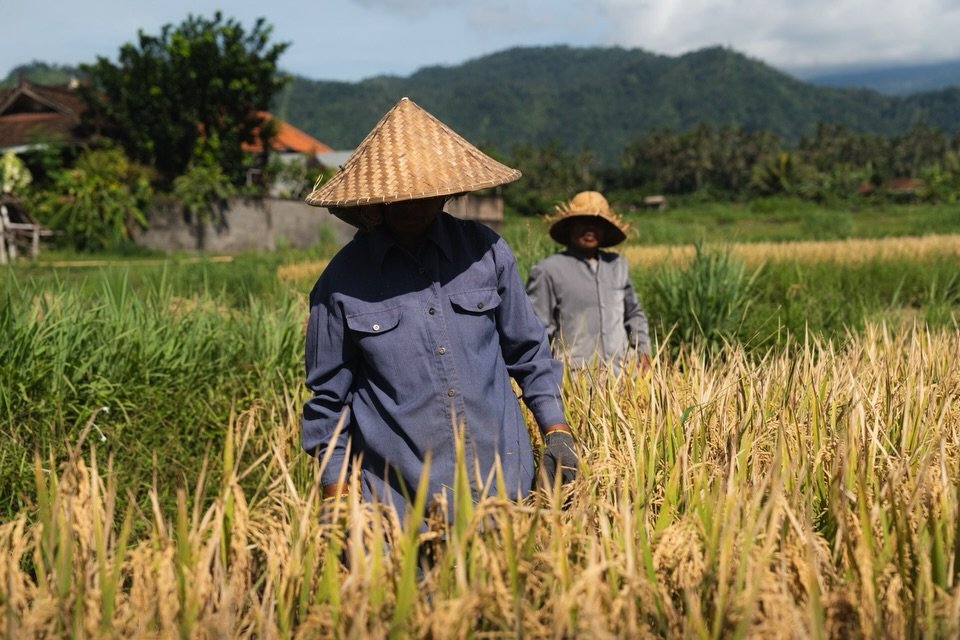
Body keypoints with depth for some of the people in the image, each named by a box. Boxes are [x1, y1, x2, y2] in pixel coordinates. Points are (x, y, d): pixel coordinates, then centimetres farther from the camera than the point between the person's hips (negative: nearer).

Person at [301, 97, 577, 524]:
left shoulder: (487, 251, 1)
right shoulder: (344, 280, -5)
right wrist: (336, 497, 2)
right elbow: (328, 397, 3)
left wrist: (555, 430, 3)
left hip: (504, 478, 2)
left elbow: (528, 351, 11)